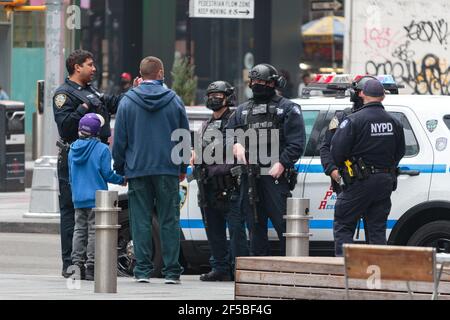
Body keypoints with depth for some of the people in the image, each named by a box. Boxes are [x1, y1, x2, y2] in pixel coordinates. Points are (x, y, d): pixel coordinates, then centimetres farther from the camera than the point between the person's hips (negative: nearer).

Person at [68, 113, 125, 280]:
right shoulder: (102, 149, -10)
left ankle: (77, 264, 6)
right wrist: (122, 180, 7)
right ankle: (91, 268, -5)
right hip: (96, 198, -5)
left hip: (78, 198, 5)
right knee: (94, 231, -2)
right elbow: (107, 174, -10)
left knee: (79, 229, 11)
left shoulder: (73, 149, 8)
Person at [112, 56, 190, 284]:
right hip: (168, 170, 0)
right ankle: (172, 271, 1)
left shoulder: (127, 102, 0)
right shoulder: (174, 101, 2)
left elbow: (119, 139, 2)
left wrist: (120, 168, 12)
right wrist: (183, 168, 18)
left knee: (141, 221, 3)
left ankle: (143, 270, -1)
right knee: (169, 221, 3)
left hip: (137, 170, 0)